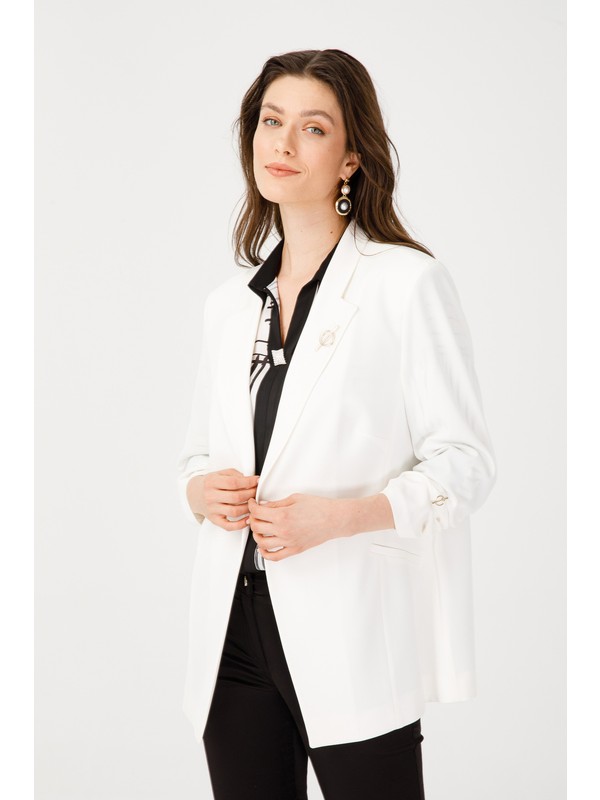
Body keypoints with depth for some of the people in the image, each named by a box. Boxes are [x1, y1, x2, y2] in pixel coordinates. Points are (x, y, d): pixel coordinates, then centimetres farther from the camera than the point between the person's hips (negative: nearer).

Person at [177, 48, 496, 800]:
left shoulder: (408, 282, -5)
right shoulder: (230, 300, 12)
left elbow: (464, 460, -7)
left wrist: (345, 514, -21)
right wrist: (199, 488, -3)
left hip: (352, 636, -5)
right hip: (235, 624, 5)